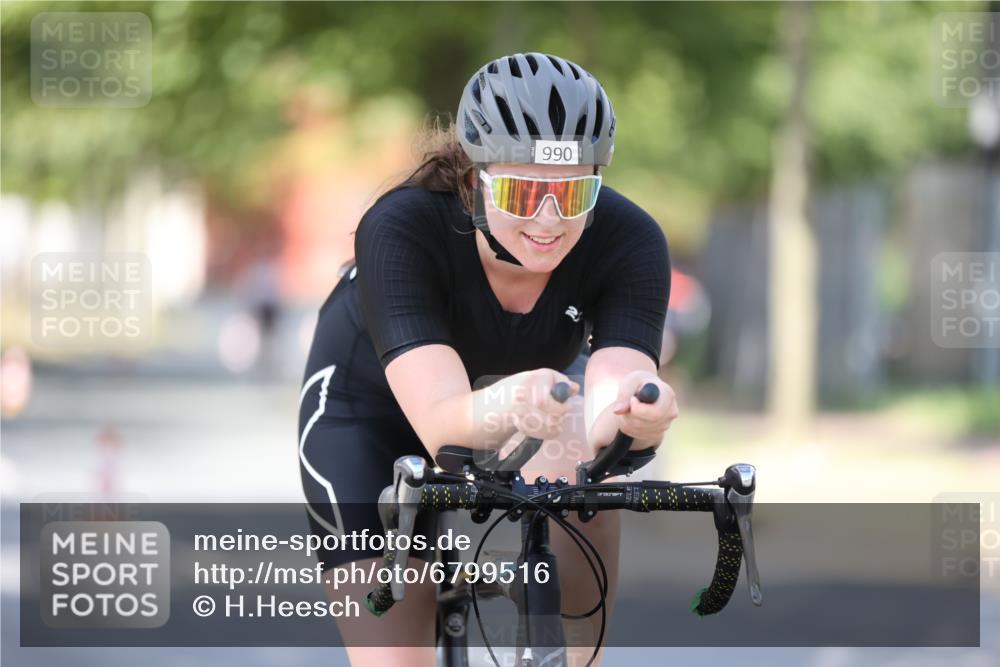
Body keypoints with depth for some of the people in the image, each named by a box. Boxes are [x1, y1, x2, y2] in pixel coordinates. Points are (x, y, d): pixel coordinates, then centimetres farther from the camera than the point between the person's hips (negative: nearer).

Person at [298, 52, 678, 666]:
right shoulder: (401, 230, -37)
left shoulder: (629, 241, -31)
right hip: (373, 417, -3)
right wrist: (506, 407, -68)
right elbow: (439, 422, -47)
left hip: (521, 380, 3)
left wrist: (634, 412, -66)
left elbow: (612, 397, -43)